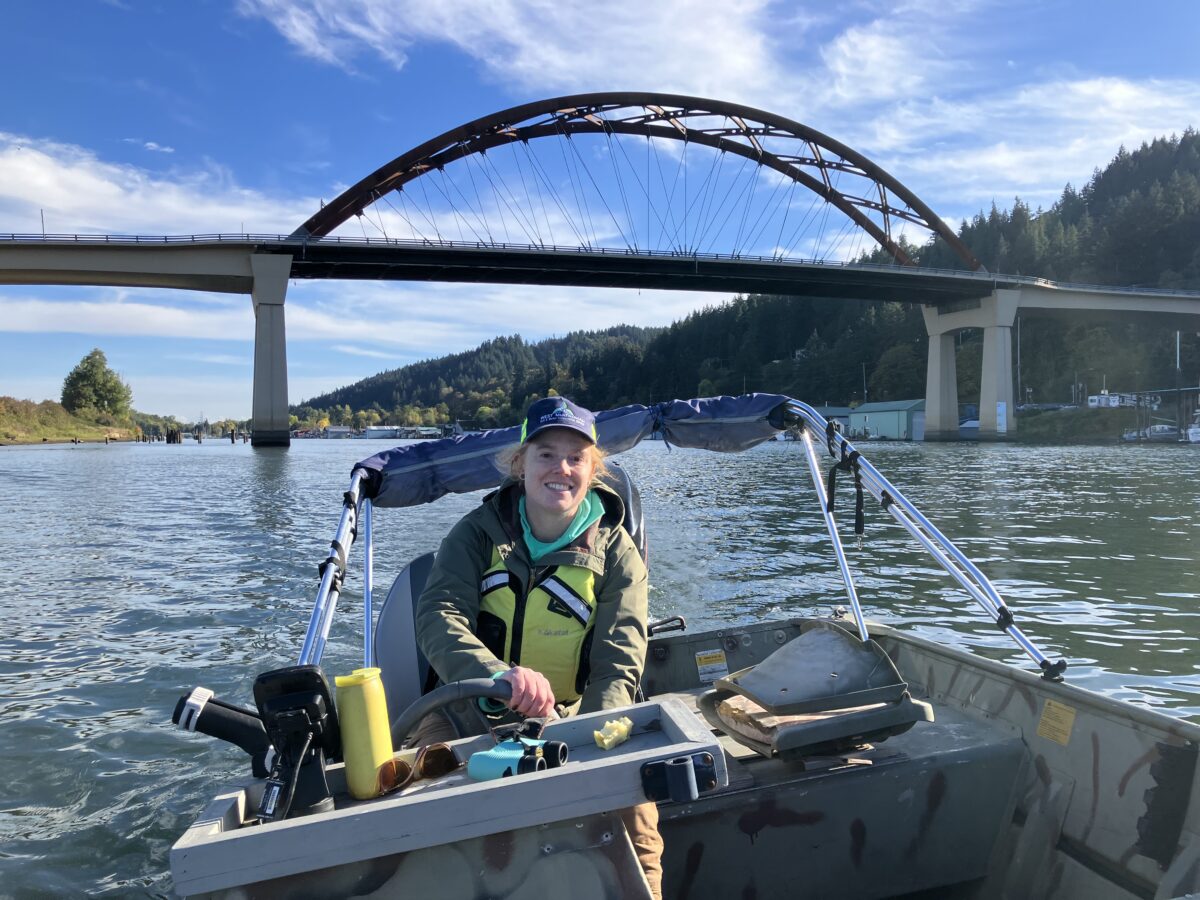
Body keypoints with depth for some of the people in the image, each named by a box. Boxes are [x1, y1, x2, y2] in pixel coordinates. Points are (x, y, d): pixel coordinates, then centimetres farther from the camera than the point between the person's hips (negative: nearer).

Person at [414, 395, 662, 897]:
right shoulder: (478, 533, -1)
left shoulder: (615, 552, -2)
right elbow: (438, 617, -17)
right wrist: (499, 674, -39)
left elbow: (617, 667, -9)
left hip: (570, 718, 0)